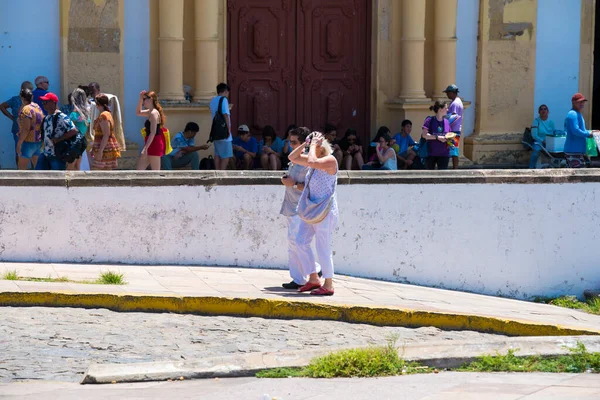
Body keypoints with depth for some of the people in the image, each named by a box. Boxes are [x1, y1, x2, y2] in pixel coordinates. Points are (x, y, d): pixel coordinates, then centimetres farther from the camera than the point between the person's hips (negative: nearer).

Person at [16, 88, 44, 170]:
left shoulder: (26, 109, -16)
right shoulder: (38, 107, 9)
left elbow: (26, 129, -22)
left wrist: (19, 143, -19)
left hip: (28, 142, -8)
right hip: (39, 141, 8)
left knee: (22, 169, -3)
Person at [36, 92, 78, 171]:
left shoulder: (61, 117, -17)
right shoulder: (46, 118, 11)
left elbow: (74, 131, -23)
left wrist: (58, 139, -21)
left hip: (57, 156, -9)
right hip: (45, 154, 9)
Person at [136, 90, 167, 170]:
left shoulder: (154, 113, -15)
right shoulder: (151, 112, 13)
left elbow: (153, 133, -22)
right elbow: (138, 112, 31)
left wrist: (145, 148, -26)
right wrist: (140, 99, 16)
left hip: (154, 144, -10)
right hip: (152, 144, 10)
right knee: (140, 170, 9)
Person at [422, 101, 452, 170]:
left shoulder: (447, 122, 7)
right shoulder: (430, 120, -6)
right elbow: (424, 135, -14)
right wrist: (437, 137, -21)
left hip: (444, 154, 3)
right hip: (431, 153, -3)